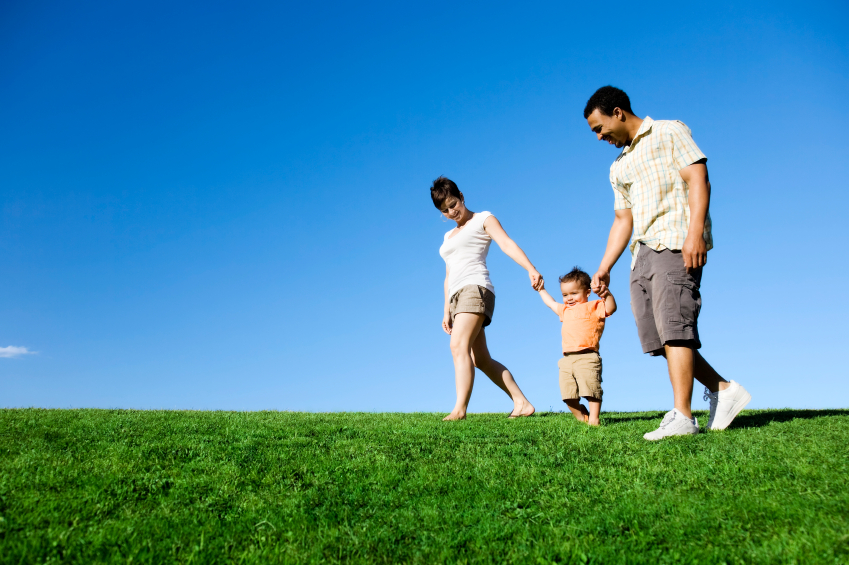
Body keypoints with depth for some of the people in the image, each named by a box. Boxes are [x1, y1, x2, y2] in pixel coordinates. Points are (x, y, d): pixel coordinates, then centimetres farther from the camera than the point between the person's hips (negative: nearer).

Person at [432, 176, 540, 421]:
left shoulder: (483, 219, 10)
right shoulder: (448, 237, 30)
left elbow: (507, 244, -8)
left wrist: (531, 269, -23)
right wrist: (446, 311, 17)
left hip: (476, 288, -8)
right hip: (457, 297, 8)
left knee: (459, 345, -26)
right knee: (481, 360, 1)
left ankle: (460, 409, -34)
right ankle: (522, 403, 6)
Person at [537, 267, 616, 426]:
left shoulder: (593, 307, 4)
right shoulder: (565, 310, 26)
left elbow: (610, 308, -13)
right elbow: (551, 303, 44)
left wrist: (607, 293, -27)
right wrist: (541, 290, 50)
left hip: (586, 358, -7)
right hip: (567, 360, 7)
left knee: (591, 389, -13)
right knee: (568, 395, 3)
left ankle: (594, 419, -8)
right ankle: (582, 418, 13)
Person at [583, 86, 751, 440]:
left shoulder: (668, 132, 6)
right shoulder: (619, 167, 27)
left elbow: (698, 179, -6)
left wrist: (695, 232, -20)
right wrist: (604, 269, 16)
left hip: (676, 242, -8)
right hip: (643, 252, 8)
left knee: (672, 325, -16)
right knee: (656, 334, 0)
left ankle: (682, 417, -14)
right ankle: (723, 390, 13)